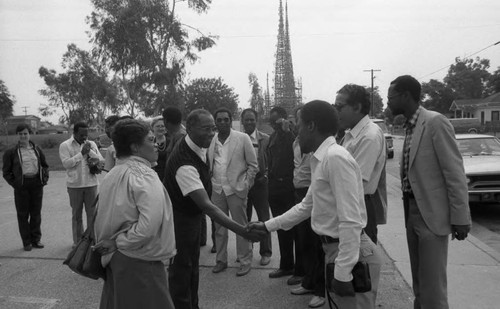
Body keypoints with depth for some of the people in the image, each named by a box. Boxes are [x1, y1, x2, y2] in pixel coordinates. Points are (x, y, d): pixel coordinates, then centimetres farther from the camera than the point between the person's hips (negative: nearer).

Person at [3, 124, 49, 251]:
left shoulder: (37, 149, 7)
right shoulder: (11, 152, -2)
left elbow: (45, 165, 17)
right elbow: (6, 171, 2)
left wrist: (45, 178, 5)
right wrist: (14, 183, -8)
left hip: (37, 184, 3)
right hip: (21, 186, -3)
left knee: (36, 213, 9)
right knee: (23, 214, 3)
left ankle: (36, 239, 20)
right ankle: (26, 242, 13)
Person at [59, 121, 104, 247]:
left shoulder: (91, 144, 7)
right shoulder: (65, 145, -1)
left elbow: (101, 161, 1)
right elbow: (66, 163, -13)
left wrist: (90, 151, -12)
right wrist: (81, 153, -16)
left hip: (91, 183, 1)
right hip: (74, 185, -1)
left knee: (92, 213, 3)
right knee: (76, 215, 11)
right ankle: (77, 241, 23)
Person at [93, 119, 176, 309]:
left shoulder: (112, 175, 7)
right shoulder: (144, 175, -18)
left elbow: (101, 217, 14)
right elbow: (150, 225, -30)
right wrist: (119, 242, -17)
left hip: (115, 258, 8)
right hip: (141, 261, -8)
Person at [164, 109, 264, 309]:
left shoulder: (201, 145, -8)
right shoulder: (184, 163, -34)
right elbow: (206, 205, -40)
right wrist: (242, 231, -45)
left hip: (193, 215, 8)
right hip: (179, 219, -8)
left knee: (192, 267, 21)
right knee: (181, 272, 4)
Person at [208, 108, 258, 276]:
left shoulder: (243, 138, -4)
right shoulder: (210, 140, 5)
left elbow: (253, 165, -1)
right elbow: (208, 165, 13)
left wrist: (245, 185, -6)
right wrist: (209, 183, 3)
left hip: (236, 189, -3)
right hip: (216, 190, 3)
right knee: (219, 227, 12)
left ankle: (245, 261, 18)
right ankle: (221, 260, 26)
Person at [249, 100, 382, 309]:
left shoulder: (336, 157, -21)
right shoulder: (321, 159, 9)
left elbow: (351, 220, -25)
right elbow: (307, 206, 19)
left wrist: (343, 273, -23)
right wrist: (267, 226, 18)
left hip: (351, 255, -9)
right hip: (334, 249, 9)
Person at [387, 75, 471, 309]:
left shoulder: (435, 122, -14)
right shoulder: (410, 127, 11)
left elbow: (455, 172, -16)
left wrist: (460, 218, -16)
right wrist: (407, 210, 12)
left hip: (431, 214, -8)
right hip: (411, 212, 8)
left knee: (432, 286, 0)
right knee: (419, 282, 19)